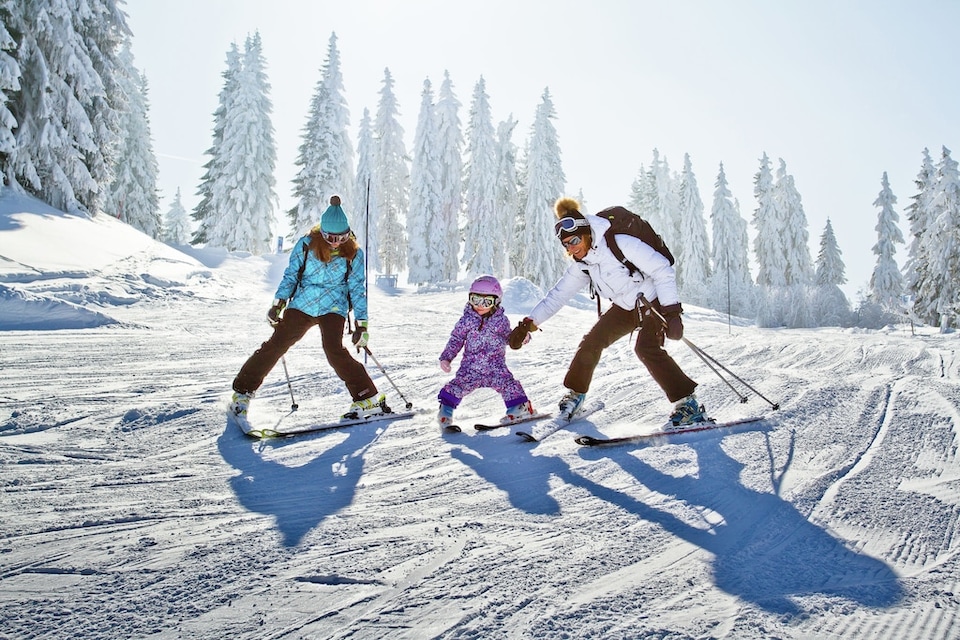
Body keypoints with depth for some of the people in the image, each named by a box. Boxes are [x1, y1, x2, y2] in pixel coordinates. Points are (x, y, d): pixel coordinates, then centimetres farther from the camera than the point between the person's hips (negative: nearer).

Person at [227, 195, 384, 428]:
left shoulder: (353, 254, -8)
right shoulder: (306, 245, -7)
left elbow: (358, 290, -3)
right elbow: (291, 275, 4)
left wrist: (362, 325, -8)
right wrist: (278, 304, -3)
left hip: (333, 307, -2)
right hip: (302, 304, 2)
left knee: (334, 350, -22)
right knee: (276, 344, -3)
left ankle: (369, 398, -14)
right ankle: (243, 392, 14)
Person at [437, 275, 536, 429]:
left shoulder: (501, 320, 3)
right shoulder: (467, 319, 0)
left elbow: (509, 338, 18)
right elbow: (456, 339, 6)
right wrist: (446, 357, -1)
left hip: (495, 365, 0)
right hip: (471, 365, 0)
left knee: (507, 384, -16)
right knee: (458, 385, -10)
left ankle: (520, 407, 2)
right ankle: (445, 410, 9)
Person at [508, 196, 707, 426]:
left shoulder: (620, 244, -26)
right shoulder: (581, 266, -3)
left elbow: (662, 269, -24)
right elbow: (557, 295, 2)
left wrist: (671, 312, -28)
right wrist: (527, 324, -6)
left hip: (654, 302, -7)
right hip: (625, 308, 7)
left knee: (646, 348, -27)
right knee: (591, 342, -3)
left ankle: (687, 402, -19)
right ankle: (575, 394, 15)